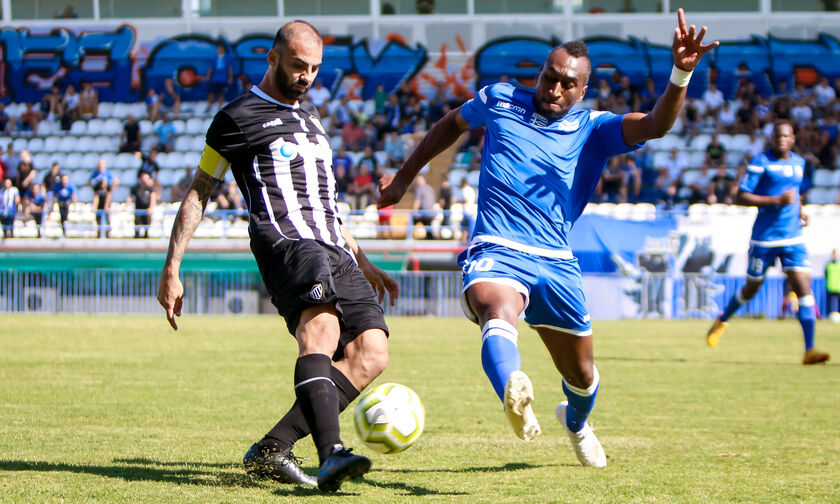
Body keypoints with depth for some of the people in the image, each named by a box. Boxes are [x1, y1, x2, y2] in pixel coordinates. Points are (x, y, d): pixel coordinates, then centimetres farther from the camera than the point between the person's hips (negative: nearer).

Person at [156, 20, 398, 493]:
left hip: (334, 252, 7)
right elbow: (197, 195, 10)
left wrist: (365, 265, 35)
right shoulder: (238, 117, 9)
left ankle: (273, 448, -12)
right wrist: (172, 269, 2)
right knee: (322, 325, -34)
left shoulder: (310, 116, 30)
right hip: (286, 242, -7)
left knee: (371, 353, -12)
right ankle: (331, 454, -52)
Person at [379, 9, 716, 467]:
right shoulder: (498, 101, 8)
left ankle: (576, 423, 51)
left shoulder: (593, 129, 6)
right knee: (499, 314, -38)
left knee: (581, 374, 14)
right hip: (494, 253, -3)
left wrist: (681, 73, -29)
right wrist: (405, 176, 31)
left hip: (555, 263, 3)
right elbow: (453, 123, 29)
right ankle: (514, 398, -69)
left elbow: (655, 125, -12)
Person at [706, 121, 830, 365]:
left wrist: (799, 210, 10)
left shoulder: (798, 162, 11)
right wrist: (777, 200, -22)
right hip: (764, 238, -4)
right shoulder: (760, 162, -10)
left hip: (793, 237, 4)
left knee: (803, 287, -11)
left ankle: (809, 350, -14)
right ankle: (722, 321, 41)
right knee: (752, 288, 10)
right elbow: (740, 197, -14)